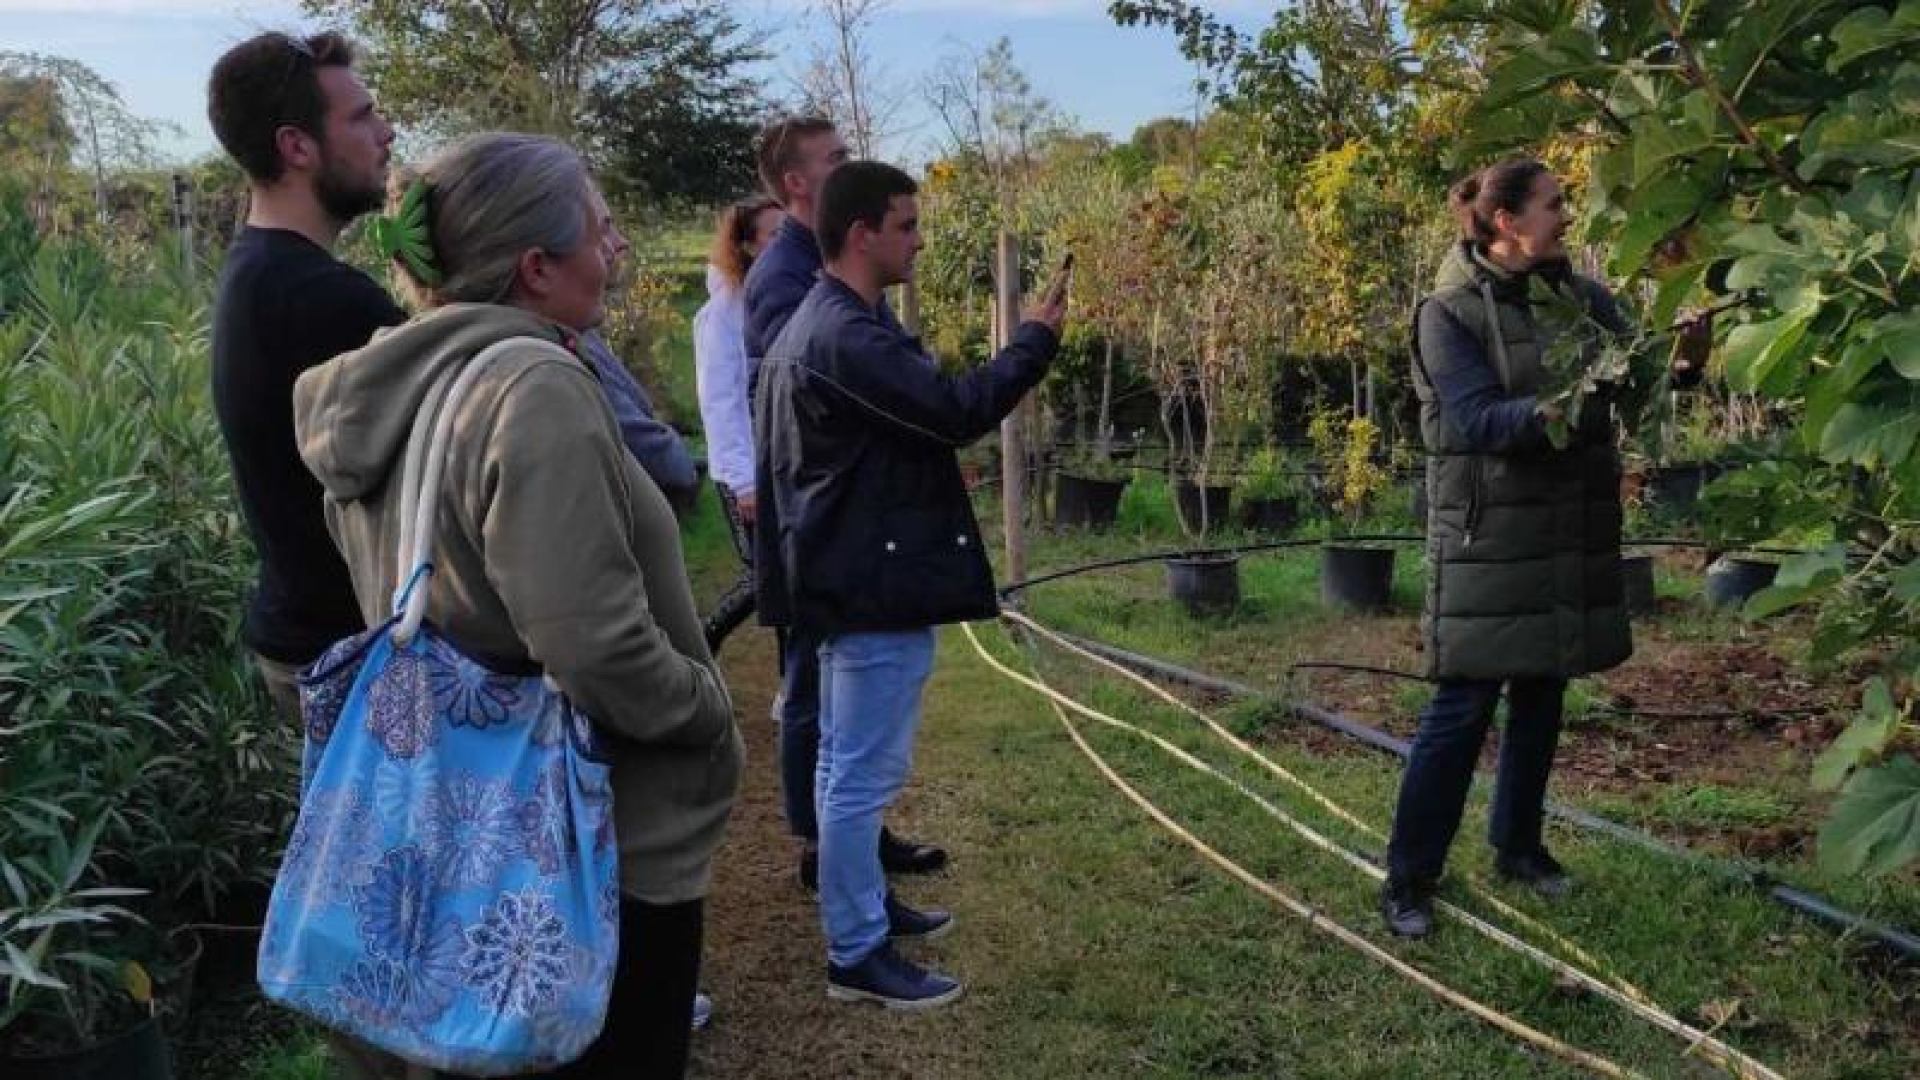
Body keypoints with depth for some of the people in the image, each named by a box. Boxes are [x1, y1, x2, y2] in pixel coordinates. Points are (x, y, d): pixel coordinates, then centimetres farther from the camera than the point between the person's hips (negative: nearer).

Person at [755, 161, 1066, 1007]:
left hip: (850, 575, 11)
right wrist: (1038, 337, -13)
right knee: (865, 771, -2)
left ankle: (862, 902, 35)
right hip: (876, 583, -11)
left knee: (846, 762, 20)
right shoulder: (847, 337, -22)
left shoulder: (818, 324, 14)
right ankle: (857, 955, 8)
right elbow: (956, 411, -24)